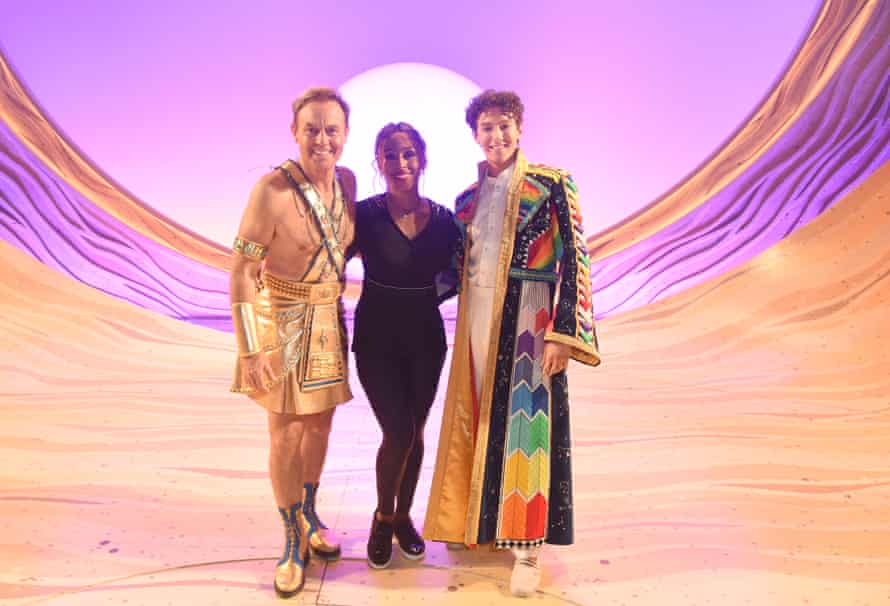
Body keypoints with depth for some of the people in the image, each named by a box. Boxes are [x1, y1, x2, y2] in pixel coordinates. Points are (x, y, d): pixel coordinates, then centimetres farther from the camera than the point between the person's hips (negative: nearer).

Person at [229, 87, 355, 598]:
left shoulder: (347, 181, -1)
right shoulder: (273, 190, -20)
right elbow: (242, 271, -17)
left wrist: (337, 307, 11)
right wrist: (250, 351, -19)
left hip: (329, 319, 6)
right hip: (283, 321, -5)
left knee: (320, 423, 16)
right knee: (286, 435, 3)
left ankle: (308, 514, 40)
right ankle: (294, 540, 25)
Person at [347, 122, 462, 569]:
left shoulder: (444, 219, -4)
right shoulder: (365, 214, -12)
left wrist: (428, 298, -3)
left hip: (425, 339, 3)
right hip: (377, 339, -3)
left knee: (415, 433, 13)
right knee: (399, 434, -5)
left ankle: (403, 516, 36)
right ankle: (383, 517, 25)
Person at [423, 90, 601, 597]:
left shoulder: (552, 184, -4)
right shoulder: (468, 197, 12)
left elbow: (574, 260, -10)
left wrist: (563, 332, -17)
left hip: (527, 320, -5)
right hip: (478, 318, 5)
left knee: (525, 418, -1)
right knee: (478, 419, 12)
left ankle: (528, 545, 15)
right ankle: (479, 521, 32)